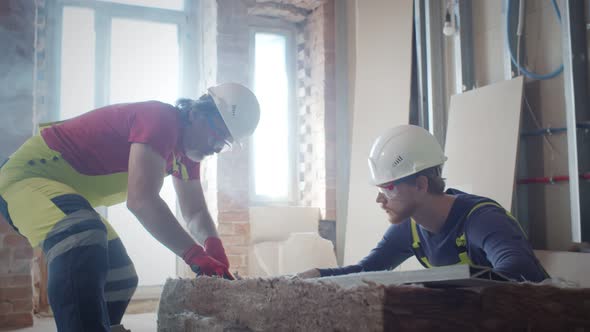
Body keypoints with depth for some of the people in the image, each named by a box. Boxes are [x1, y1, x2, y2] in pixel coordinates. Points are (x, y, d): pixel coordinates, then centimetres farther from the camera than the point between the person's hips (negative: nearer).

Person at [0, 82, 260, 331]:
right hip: (28, 173, -10)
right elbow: (141, 200, -36)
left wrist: (215, 253, -13)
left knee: (120, 278, 11)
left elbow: (196, 213, 8)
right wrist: (197, 256, -35)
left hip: (67, 189, 10)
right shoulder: (161, 119, -26)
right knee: (82, 237, -40)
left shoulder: (186, 151, 5)